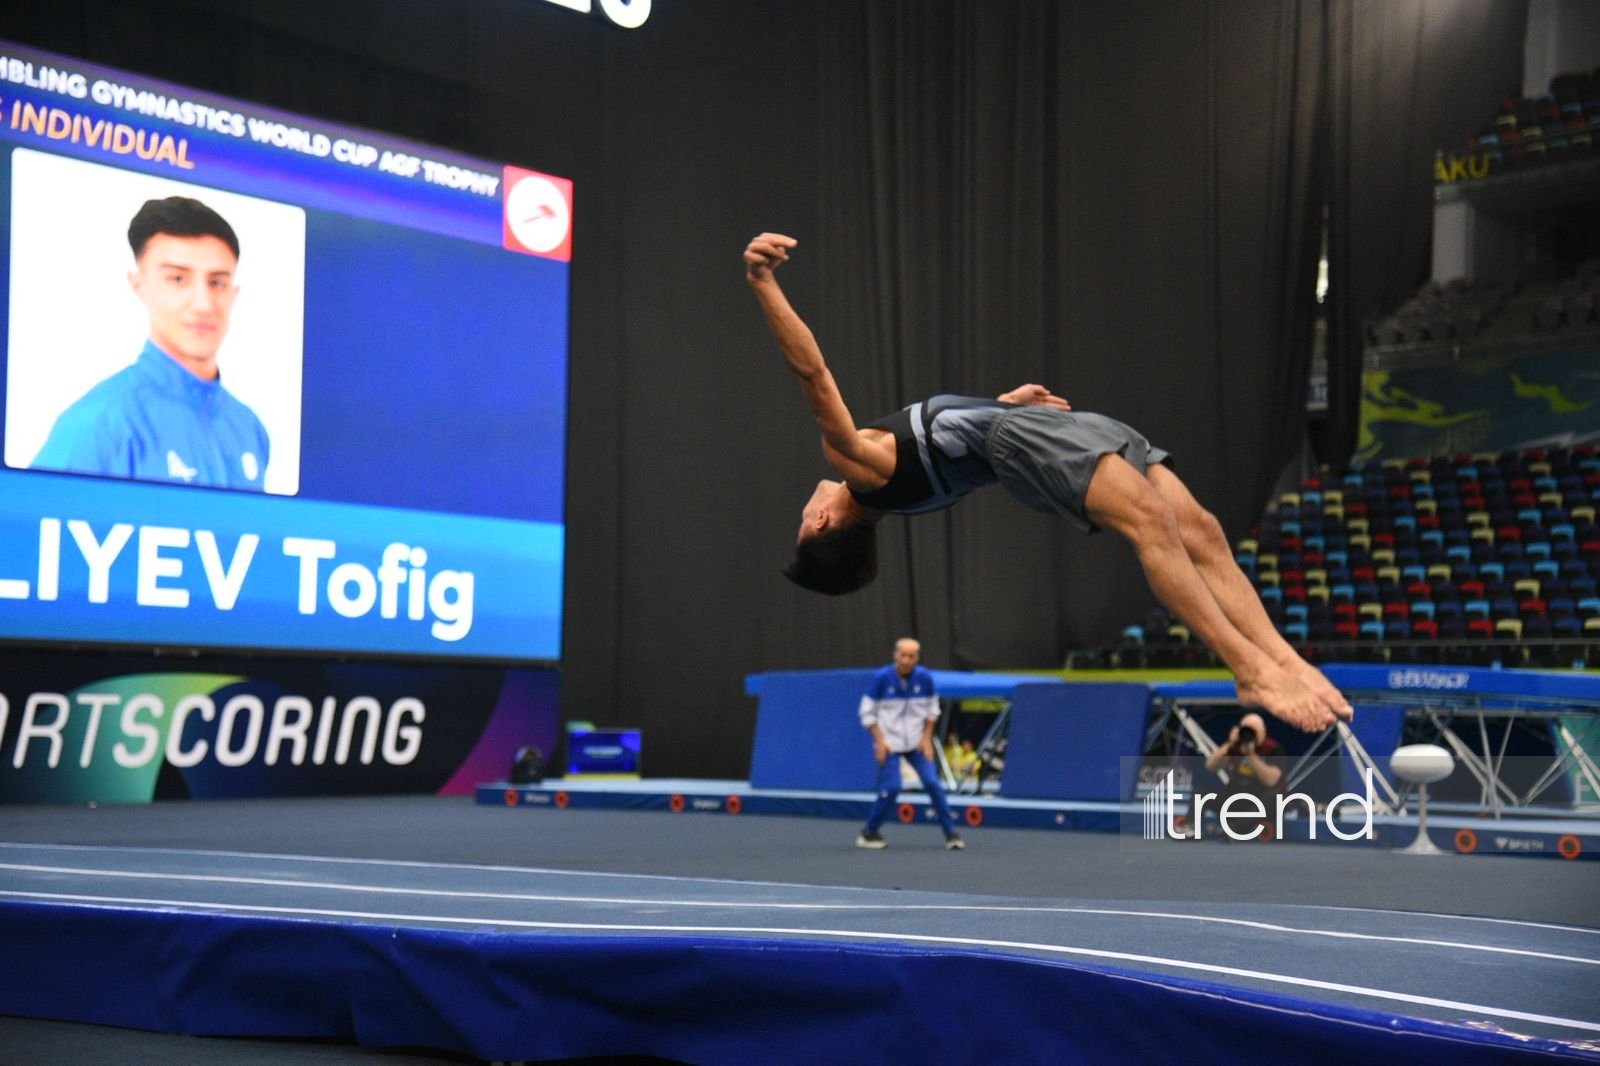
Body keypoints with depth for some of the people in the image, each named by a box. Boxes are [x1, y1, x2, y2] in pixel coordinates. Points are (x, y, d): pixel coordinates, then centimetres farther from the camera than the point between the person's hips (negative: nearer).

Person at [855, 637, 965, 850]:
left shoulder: (925, 678, -7)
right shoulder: (881, 678, -14)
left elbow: (932, 709, 7)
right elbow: (867, 712, -5)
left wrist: (927, 738, -2)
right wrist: (880, 741, -12)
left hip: (917, 743, 3)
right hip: (889, 744, -3)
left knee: (933, 783, -8)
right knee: (891, 788, -12)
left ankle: (951, 833, 2)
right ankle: (869, 833, 7)